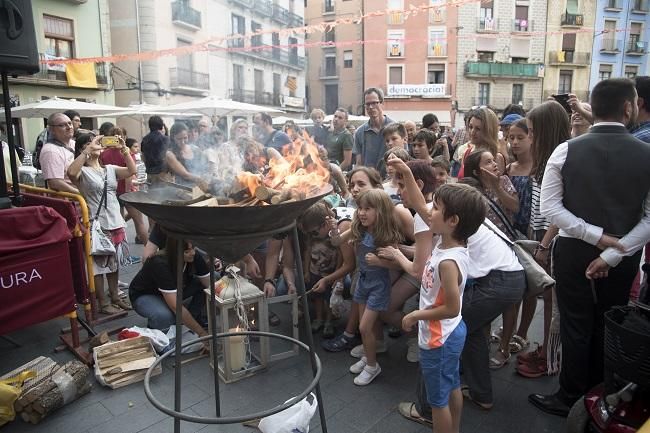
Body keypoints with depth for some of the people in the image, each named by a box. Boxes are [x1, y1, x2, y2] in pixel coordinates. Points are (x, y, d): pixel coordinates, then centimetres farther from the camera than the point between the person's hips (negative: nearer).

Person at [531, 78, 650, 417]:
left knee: (576, 325, 10)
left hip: (574, 251, -1)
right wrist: (612, 252, -12)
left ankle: (571, 398, 23)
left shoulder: (567, 150, -10)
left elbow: (550, 206, -13)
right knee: (608, 326, 18)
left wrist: (594, 236, -12)